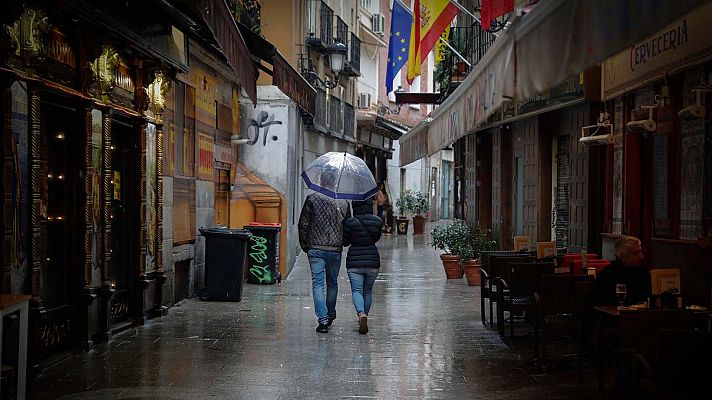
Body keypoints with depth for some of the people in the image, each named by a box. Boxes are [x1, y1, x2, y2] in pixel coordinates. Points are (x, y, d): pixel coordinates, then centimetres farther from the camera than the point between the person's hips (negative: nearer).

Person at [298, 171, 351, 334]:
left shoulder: (312, 199, -3)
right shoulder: (344, 202, 2)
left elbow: (303, 224, -2)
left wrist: (304, 245, 8)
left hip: (315, 249, -2)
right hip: (335, 250, 2)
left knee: (318, 284, -1)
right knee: (332, 283, 18)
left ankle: (323, 320, -10)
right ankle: (330, 315, 31)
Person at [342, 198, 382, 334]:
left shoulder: (350, 222, -10)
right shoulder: (377, 221, -3)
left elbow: (345, 242, 1)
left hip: (355, 262, -3)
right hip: (373, 261, 3)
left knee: (356, 291, -1)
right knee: (367, 291, 18)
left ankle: (361, 314, -25)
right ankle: (364, 316, 24)